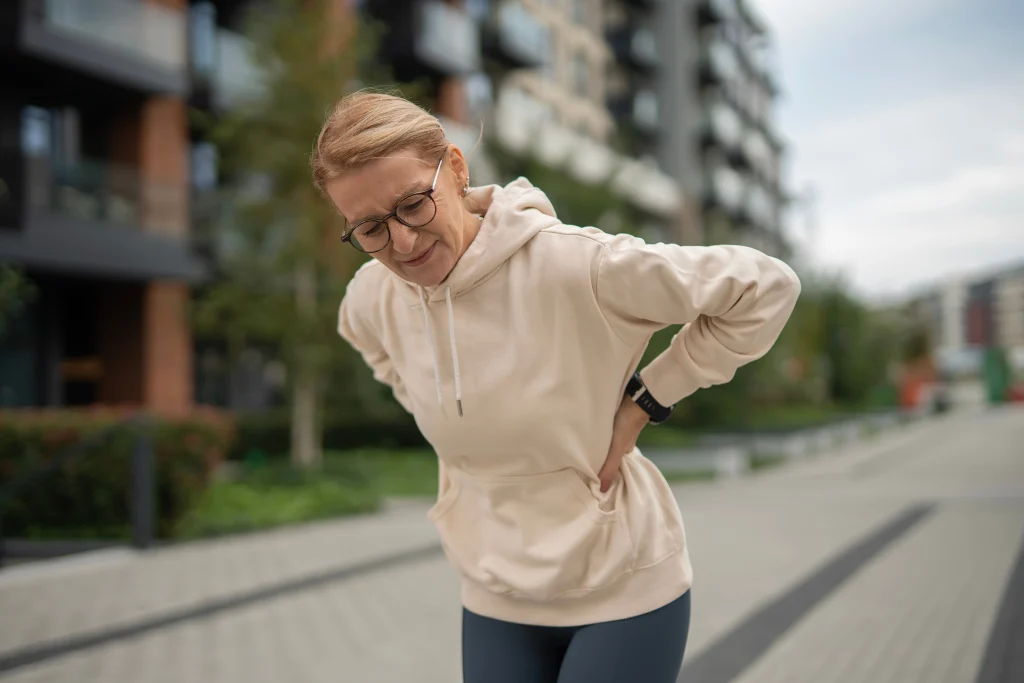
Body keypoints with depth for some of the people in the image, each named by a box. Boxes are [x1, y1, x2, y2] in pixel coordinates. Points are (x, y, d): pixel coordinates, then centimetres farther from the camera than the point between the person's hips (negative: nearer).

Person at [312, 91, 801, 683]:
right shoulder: (373, 298, -9)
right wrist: (439, 411, 3)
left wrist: (645, 399, -15)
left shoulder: (573, 264, -25)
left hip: (624, 588, -4)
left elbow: (766, 287, -17)